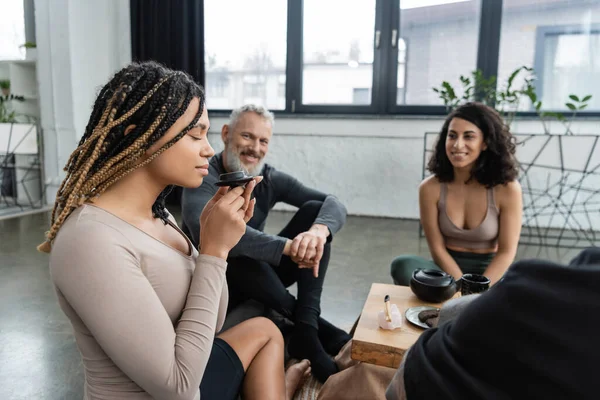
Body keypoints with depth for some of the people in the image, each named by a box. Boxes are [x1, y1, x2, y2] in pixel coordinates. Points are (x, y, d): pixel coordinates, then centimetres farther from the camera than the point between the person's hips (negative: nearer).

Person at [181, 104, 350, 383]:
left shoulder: (270, 179, -4)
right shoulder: (204, 178, -19)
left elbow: (334, 204, -15)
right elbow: (204, 230, -41)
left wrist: (319, 230, -40)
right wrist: (288, 245, -49)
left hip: (262, 276, 5)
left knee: (314, 210, -13)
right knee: (237, 248, -37)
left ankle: (306, 332, -25)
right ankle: (316, 325, -19)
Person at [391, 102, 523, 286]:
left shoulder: (507, 189, -12)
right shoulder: (430, 188, -10)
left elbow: (506, 252, -8)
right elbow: (437, 248, -7)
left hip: (490, 272, 0)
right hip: (447, 269, 0)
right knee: (402, 266, -30)